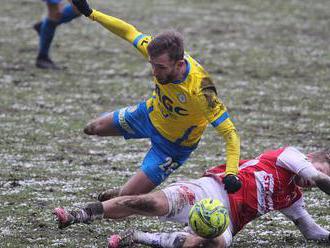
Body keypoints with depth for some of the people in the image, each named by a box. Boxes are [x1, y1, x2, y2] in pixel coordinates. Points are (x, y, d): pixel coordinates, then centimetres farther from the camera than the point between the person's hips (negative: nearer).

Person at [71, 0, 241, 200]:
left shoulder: (200, 90, -44)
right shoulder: (161, 55, -30)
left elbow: (230, 133, -40)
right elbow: (129, 31, -12)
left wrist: (231, 174, -53)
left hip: (174, 144, -5)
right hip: (150, 114, 5)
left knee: (125, 198, -6)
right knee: (94, 129, 25)